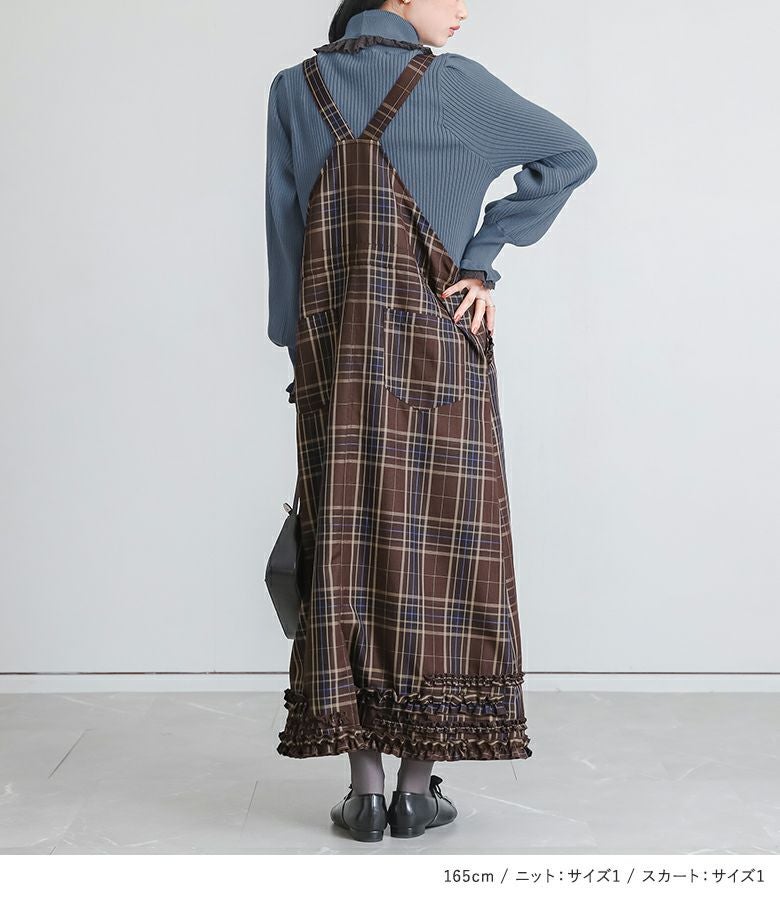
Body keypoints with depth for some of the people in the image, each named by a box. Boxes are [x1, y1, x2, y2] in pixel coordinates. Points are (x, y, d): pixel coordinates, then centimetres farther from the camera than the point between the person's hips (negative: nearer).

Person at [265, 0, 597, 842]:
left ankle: (364, 788, 6)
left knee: (346, 548, 4)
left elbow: (285, 237, 5)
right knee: (436, 545, 3)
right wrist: (483, 260, 1)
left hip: (336, 353, 2)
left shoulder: (294, 90, 6)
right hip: (439, 347, -2)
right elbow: (572, 155, 2)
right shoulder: (454, 83, 0)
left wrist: (300, 357, 9)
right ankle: (418, 785, 7)